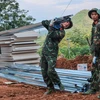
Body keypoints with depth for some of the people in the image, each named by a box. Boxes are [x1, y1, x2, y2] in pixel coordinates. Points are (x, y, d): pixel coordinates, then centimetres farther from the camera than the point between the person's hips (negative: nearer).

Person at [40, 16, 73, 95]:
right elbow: (43, 22, 15)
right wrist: (51, 22, 0)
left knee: (50, 71, -18)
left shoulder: (62, 32, -11)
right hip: (44, 51, 7)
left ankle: (59, 84, 4)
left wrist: (51, 25, -15)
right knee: (44, 71, 4)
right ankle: (50, 88, 14)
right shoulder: (54, 25, 10)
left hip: (52, 53, -6)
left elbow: (51, 35, -23)